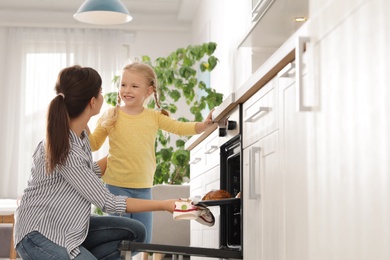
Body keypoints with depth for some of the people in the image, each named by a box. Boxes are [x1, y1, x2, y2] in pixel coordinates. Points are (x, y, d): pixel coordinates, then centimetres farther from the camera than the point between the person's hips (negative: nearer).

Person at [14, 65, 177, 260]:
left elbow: (91, 171, 19)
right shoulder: (66, 151, -28)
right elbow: (108, 202, -23)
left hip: (66, 227, 9)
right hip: (40, 236, -9)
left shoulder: (79, 134, 0)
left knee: (134, 231, 4)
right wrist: (164, 205, -20)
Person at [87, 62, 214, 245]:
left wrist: (205, 124, -15)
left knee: (143, 240, 11)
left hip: (144, 188, 3)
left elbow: (181, 128, -1)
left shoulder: (154, 117, 3)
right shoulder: (111, 116, -3)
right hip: (117, 186, -3)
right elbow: (94, 144, 3)